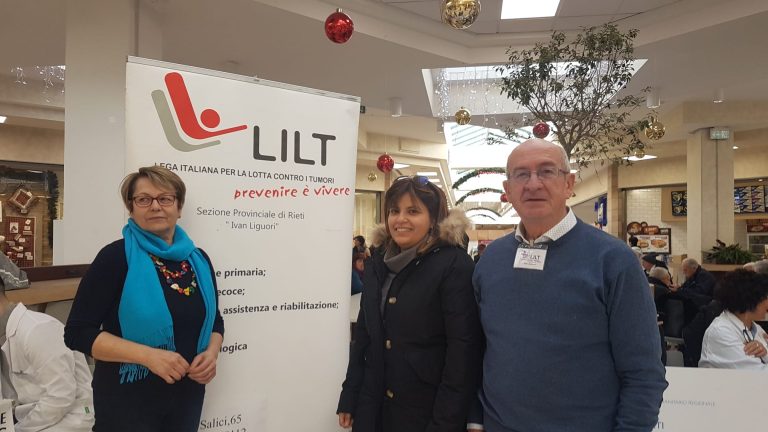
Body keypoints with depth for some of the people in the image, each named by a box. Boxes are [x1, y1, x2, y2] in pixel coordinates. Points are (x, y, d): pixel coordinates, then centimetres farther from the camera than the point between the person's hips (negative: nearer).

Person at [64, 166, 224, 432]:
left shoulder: (198, 260, 1)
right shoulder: (116, 257, -11)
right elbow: (78, 332, -13)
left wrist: (212, 352, -9)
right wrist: (148, 355, -23)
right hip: (128, 400, -4)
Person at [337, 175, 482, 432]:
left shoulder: (454, 264, -14)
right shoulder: (377, 263, 4)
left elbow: (463, 348, -16)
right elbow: (364, 334, 10)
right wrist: (349, 397, 9)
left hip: (427, 410, -5)